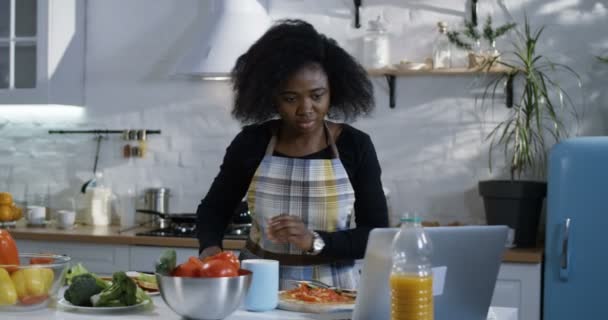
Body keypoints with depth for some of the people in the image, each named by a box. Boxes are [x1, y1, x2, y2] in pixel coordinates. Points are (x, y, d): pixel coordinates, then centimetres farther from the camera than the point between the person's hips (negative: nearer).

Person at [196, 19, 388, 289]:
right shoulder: (251, 143, -2)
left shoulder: (356, 146, -4)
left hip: (331, 290, 0)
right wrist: (210, 247, -11)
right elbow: (213, 209, 9)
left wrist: (315, 242, -19)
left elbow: (378, 235, -5)